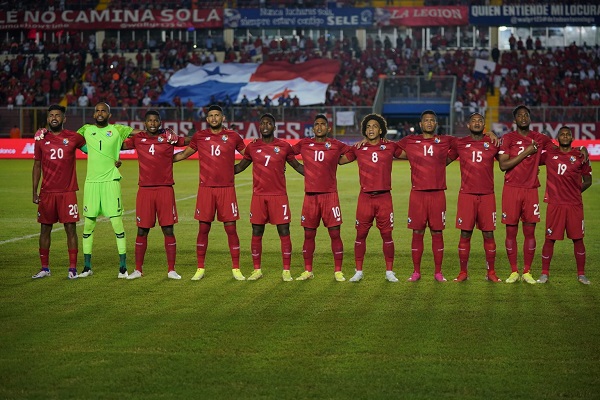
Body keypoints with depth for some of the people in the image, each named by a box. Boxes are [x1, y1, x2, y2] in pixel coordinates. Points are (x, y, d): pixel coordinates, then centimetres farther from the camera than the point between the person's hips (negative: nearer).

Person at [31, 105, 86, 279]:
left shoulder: (73, 137, 0)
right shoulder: (41, 139, 6)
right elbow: (37, 166, 10)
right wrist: (34, 192, 6)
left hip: (68, 192, -2)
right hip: (47, 192, 2)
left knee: (71, 228, -3)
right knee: (45, 229, 6)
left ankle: (72, 268, 3)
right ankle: (45, 268, 15)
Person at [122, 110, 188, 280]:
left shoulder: (168, 136, 3)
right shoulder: (138, 138, 5)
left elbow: (193, 142, 9)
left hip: (165, 189, -1)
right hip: (145, 190, 1)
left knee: (168, 230, 1)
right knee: (142, 231, 5)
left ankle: (171, 270, 8)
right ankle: (138, 269, 14)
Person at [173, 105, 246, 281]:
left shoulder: (233, 137, 5)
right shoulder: (199, 136, 7)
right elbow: (184, 154, 19)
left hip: (227, 188, -1)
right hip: (206, 188, 1)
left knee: (231, 228, 0)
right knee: (203, 228, 3)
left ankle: (236, 269, 8)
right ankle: (200, 269, 12)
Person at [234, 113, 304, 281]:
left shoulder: (284, 146, 3)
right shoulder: (252, 147, 6)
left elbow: (297, 166, 13)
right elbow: (240, 166, 18)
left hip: (279, 195, -1)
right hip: (258, 196, 1)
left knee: (284, 232, -3)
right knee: (256, 233, 3)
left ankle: (286, 271, 3)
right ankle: (257, 270, 14)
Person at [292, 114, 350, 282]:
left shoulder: (336, 146, 4)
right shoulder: (304, 144, 7)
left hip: (330, 194, -1)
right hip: (310, 195, 1)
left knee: (335, 233, -3)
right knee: (308, 234, 6)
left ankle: (338, 271, 5)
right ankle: (308, 271, 16)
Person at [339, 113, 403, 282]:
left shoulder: (390, 147, 5)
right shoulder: (358, 149, 7)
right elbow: (339, 160, 18)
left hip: (384, 197, -1)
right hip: (365, 197, 1)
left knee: (387, 235, 3)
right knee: (361, 235, 3)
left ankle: (389, 272, 12)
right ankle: (358, 271, 12)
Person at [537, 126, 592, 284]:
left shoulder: (580, 156, 5)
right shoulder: (549, 154, 5)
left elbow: (587, 181, 11)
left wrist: (576, 192, 4)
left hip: (575, 205, 0)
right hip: (554, 204, 0)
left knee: (578, 239, 4)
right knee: (550, 239, 1)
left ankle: (581, 274, 15)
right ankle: (544, 273, 11)